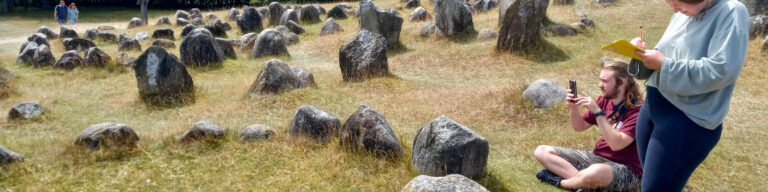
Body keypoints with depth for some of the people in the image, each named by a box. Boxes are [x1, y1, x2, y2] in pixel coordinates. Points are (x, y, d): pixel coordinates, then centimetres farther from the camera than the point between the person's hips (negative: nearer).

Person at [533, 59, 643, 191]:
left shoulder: (637, 111, -15)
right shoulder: (604, 100, 4)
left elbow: (616, 144, -26)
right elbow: (580, 126, 13)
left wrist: (597, 111, -27)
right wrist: (574, 108, -8)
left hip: (625, 169, -8)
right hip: (596, 156, 8)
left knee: (595, 172, -45)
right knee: (541, 151, -4)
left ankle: (560, 181, -14)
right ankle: (582, 178, -23)